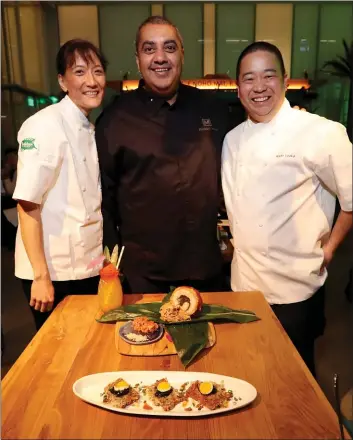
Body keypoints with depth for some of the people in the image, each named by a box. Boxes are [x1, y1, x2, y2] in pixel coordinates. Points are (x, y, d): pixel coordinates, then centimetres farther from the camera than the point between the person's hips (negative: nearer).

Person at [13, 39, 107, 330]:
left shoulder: (89, 129, 9)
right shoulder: (45, 125, -15)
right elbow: (28, 205, -19)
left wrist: (105, 258, 13)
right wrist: (41, 277, -19)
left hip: (89, 268, 7)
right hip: (53, 272, -7)